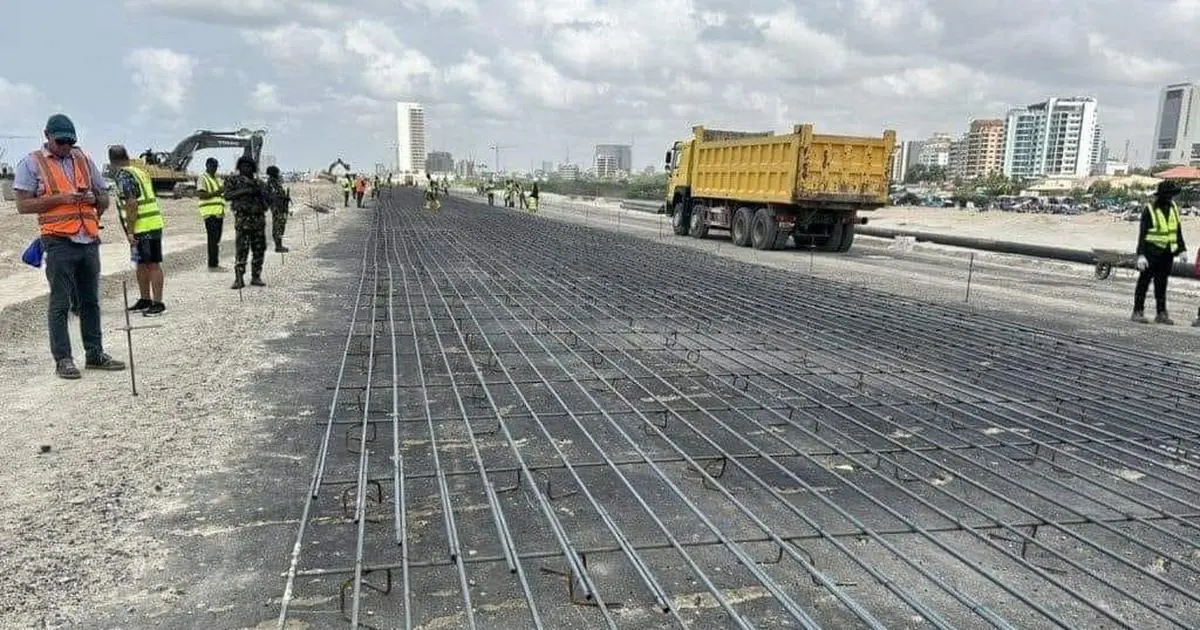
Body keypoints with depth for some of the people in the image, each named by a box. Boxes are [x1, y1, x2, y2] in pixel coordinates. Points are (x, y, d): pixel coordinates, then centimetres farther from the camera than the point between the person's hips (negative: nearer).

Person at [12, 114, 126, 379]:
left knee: (91, 300, 10)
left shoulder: (83, 159, 16)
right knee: (60, 303, -2)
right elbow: (23, 205, -5)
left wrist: (93, 198, -3)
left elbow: (104, 198, 20)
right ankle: (63, 360, 3)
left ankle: (95, 354, 18)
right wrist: (60, 198, -15)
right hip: (59, 242, -5)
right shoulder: (31, 163, 2)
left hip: (89, 240, 5)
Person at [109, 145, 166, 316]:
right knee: (142, 264, 17)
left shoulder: (123, 176, -11)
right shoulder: (140, 172, 16)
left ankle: (158, 302, -4)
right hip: (153, 224, 9)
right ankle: (145, 300, 24)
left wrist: (130, 231, -18)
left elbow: (132, 204, -19)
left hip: (142, 227, -9)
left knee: (152, 264, -7)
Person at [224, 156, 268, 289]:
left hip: (259, 219, 5)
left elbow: (265, 201, 22)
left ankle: (256, 277, 11)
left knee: (259, 250, 4)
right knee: (241, 250, -9)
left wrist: (261, 195, 0)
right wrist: (244, 191, -16)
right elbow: (227, 195, -7)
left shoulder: (257, 183, 18)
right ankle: (239, 279, -9)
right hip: (243, 218, -5)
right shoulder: (233, 179, 6)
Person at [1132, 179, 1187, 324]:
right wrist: (1141, 254, -18)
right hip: (1152, 252, -6)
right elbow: (1142, 233, -13)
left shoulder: (1174, 208, 7)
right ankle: (1138, 312, 6)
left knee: (1162, 284, 10)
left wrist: (1181, 249, 13)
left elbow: (1178, 231, 16)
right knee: (1144, 281, 1)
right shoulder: (1149, 210, -12)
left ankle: (1161, 313, 15)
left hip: (1167, 254, 6)